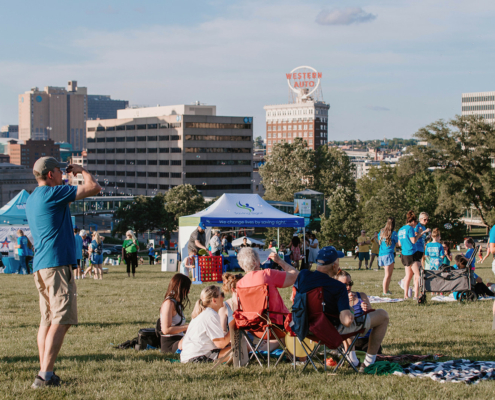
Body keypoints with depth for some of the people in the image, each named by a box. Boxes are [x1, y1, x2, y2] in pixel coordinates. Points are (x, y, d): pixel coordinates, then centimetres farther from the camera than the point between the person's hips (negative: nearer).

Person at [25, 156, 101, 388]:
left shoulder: (32, 199, 18)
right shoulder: (53, 193, -9)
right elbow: (94, 188, -10)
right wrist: (81, 171, 8)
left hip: (40, 266, 10)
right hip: (57, 264, -10)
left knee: (48, 320, 10)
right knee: (61, 320, -11)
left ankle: (45, 374, 9)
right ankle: (44, 375, -17)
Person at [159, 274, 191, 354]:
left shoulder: (177, 303, 19)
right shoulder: (169, 303, -11)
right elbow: (166, 330, -18)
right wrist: (187, 327, -14)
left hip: (179, 340, 10)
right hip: (169, 344, -10)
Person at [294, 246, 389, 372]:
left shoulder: (303, 275, -13)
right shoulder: (338, 287, -26)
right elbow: (347, 321, -32)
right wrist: (349, 312, -7)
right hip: (335, 330, -7)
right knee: (383, 315, 7)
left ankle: (352, 359, 41)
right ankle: (368, 363, 14)